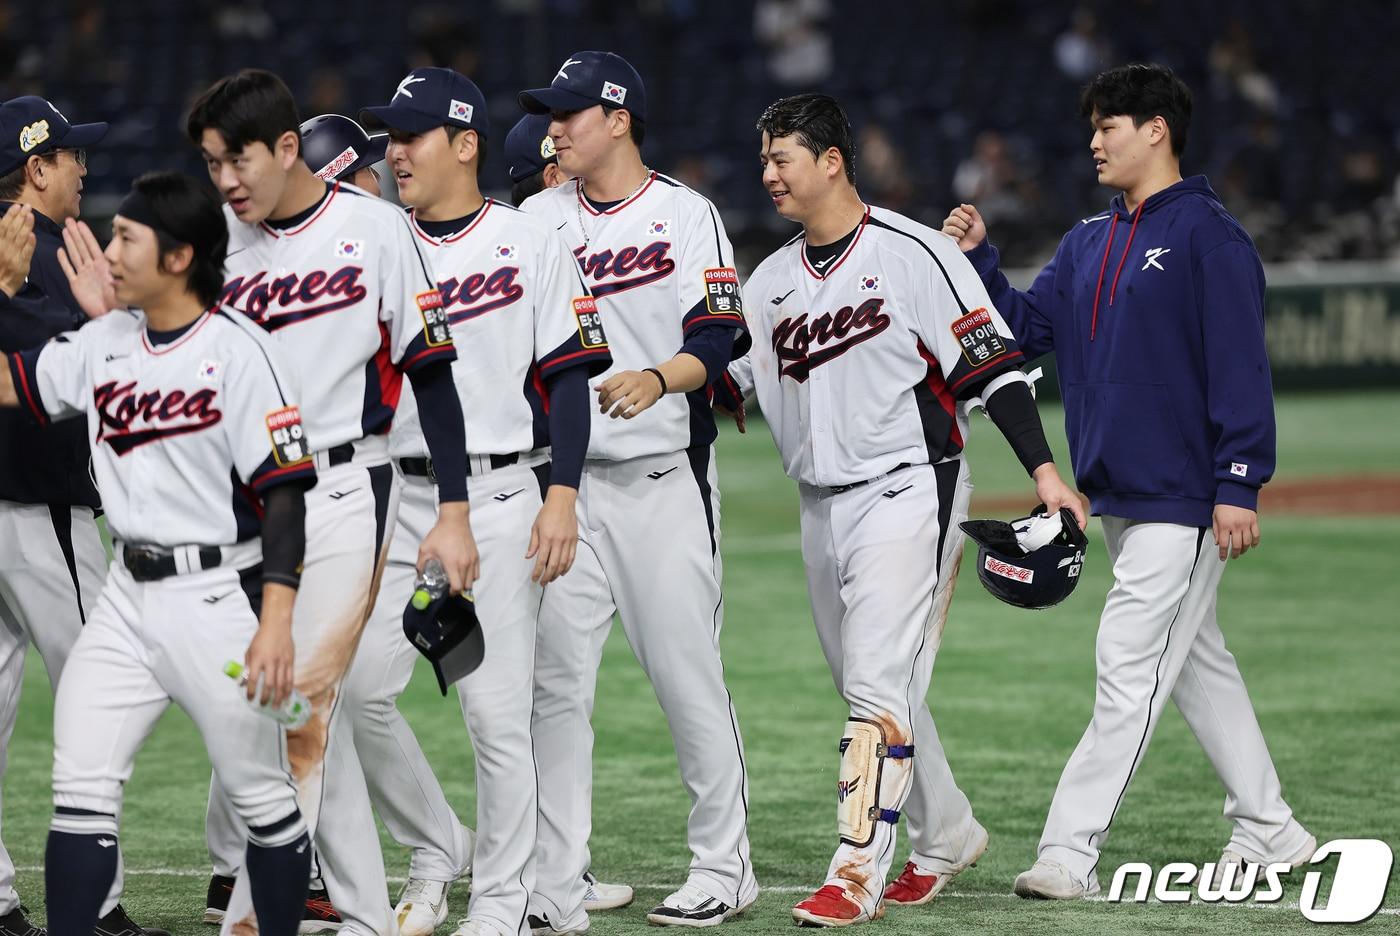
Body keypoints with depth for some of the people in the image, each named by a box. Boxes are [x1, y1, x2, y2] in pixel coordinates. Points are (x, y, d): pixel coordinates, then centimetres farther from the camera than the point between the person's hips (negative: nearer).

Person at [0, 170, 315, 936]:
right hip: (128, 596, 6)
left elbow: (283, 491, -15)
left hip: (217, 597, -6)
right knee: (80, 787, -2)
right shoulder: (104, 343, 9)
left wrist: (276, 621, -21)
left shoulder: (235, 350, -12)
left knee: (262, 796, 4)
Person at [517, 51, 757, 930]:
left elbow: (717, 344, -11)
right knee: (554, 683, 1)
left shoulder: (685, 215, -2)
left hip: (663, 478, -4)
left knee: (687, 674, -2)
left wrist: (656, 380, -29)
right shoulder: (537, 219, 12)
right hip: (562, 478, 4)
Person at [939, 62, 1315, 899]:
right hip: (1117, 498, 9)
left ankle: (1072, 851, -14)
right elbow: (1029, 328, 13)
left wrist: (1239, 487, -20)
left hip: (1184, 501, -9)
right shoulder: (1090, 243, 14)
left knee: (1130, 667, -11)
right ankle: (1269, 831, 24)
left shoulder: (1208, 235, -11)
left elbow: (1241, 365, -15)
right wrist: (977, 259, 0)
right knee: (1196, 660, 15)